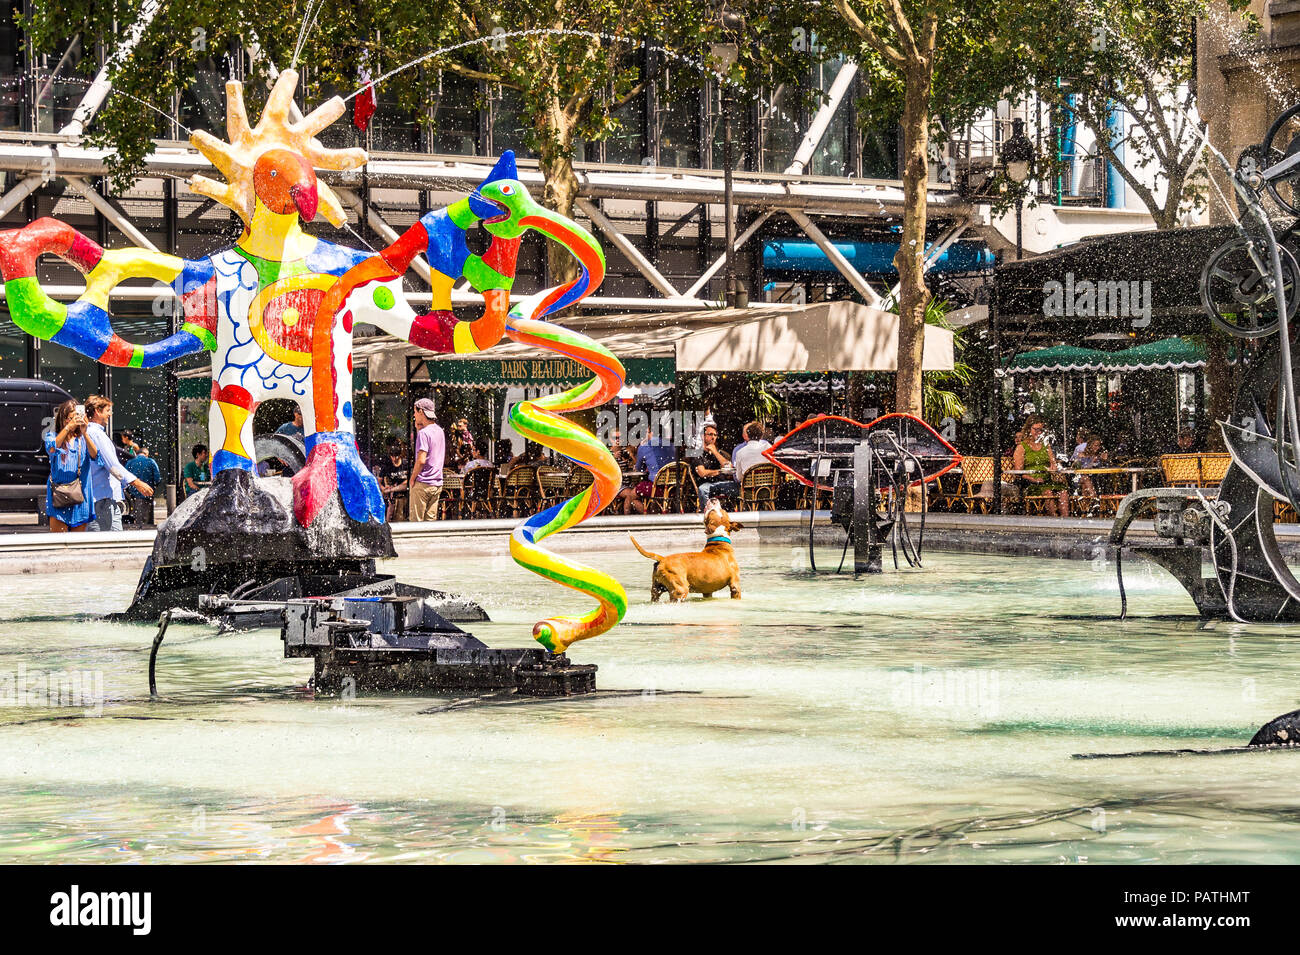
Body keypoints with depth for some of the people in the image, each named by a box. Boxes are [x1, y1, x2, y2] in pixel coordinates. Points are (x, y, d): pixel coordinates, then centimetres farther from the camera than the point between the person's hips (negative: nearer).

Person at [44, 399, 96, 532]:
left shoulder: (82, 440, 8)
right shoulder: (53, 436, 7)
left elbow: (94, 455, -10)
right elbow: (51, 449, -16)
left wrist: (84, 433, -26)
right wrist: (68, 427, -27)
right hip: (59, 497, -2)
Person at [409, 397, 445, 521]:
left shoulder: (423, 433, -14)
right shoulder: (440, 431, 12)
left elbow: (421, 460, -20)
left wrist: (412, 478, -7)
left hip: (422, 483, -8)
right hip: (437, 483, 8)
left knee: (416, 521, -3)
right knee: (431, 520, 9)